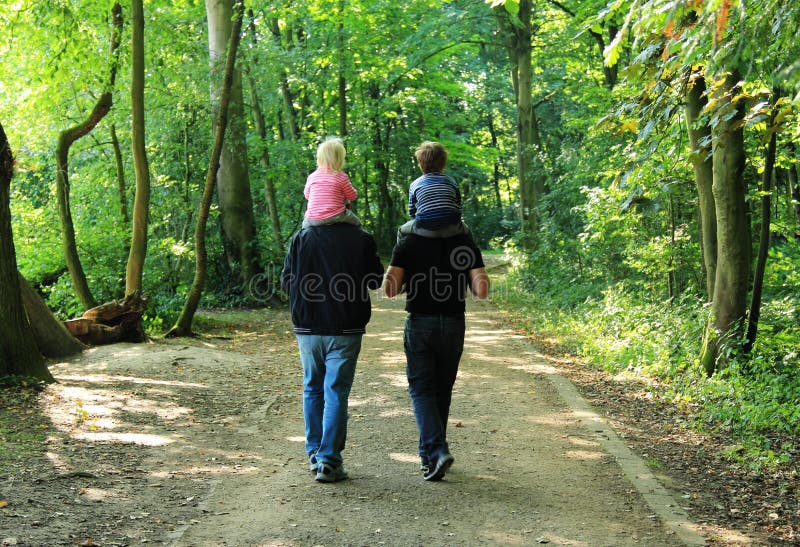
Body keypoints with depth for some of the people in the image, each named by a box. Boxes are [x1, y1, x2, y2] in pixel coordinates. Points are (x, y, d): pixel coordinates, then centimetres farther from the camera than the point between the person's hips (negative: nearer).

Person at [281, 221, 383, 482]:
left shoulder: (301, 238, -1)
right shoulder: (361, 239, -5)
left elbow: (286, 282, 3)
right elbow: (376, 280, 4)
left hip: (307, 328, 2)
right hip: (345, 330, -2)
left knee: (312, 388, 17)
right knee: (336, 393, 1)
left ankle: (314, 452, 21)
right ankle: (328, 461, -1)